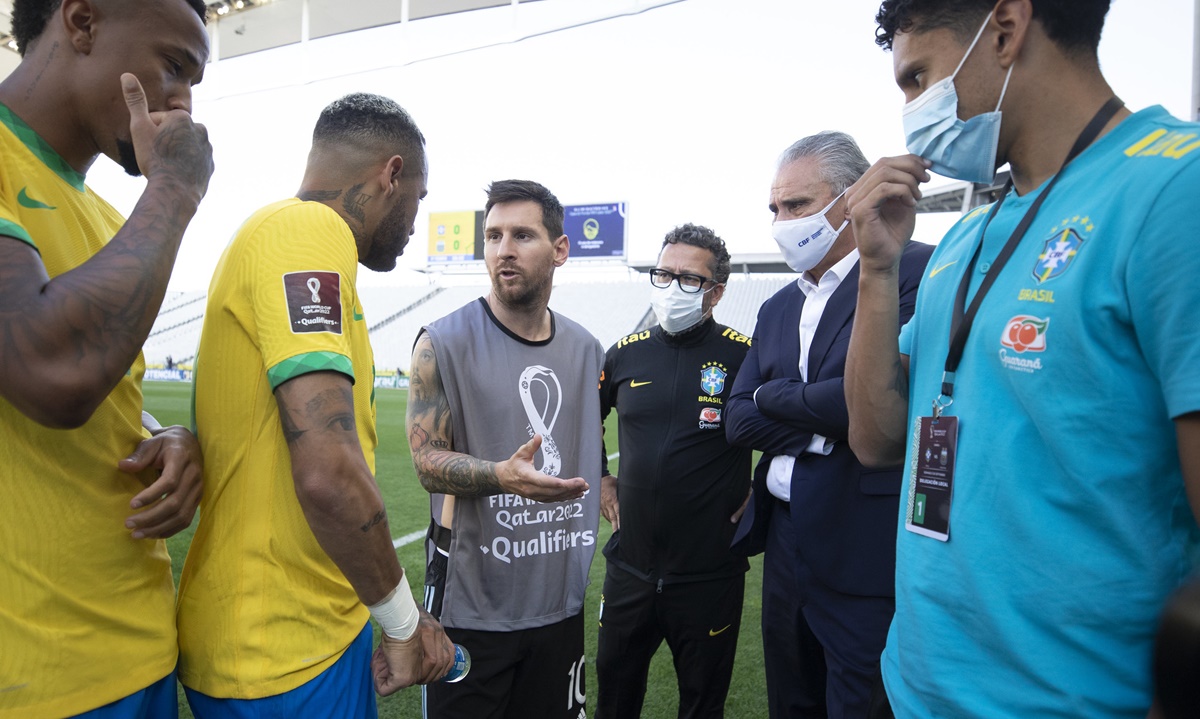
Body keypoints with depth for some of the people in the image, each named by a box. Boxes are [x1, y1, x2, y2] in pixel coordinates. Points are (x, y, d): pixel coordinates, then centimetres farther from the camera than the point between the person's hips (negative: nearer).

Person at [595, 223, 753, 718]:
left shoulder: (744, 356, -12)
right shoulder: (627, 353, 1)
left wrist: (758, 495, -5)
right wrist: (600, 479, 11)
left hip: (710, 571, -3)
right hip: (630, 563, 3)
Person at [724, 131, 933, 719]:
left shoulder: (918, 271, -11)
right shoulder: (777, 308, 13)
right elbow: (738, 422, 6)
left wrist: (775, 395, -7)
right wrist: (824, 428, -12)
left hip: (869, 557, -7)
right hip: (786, 547, 7)